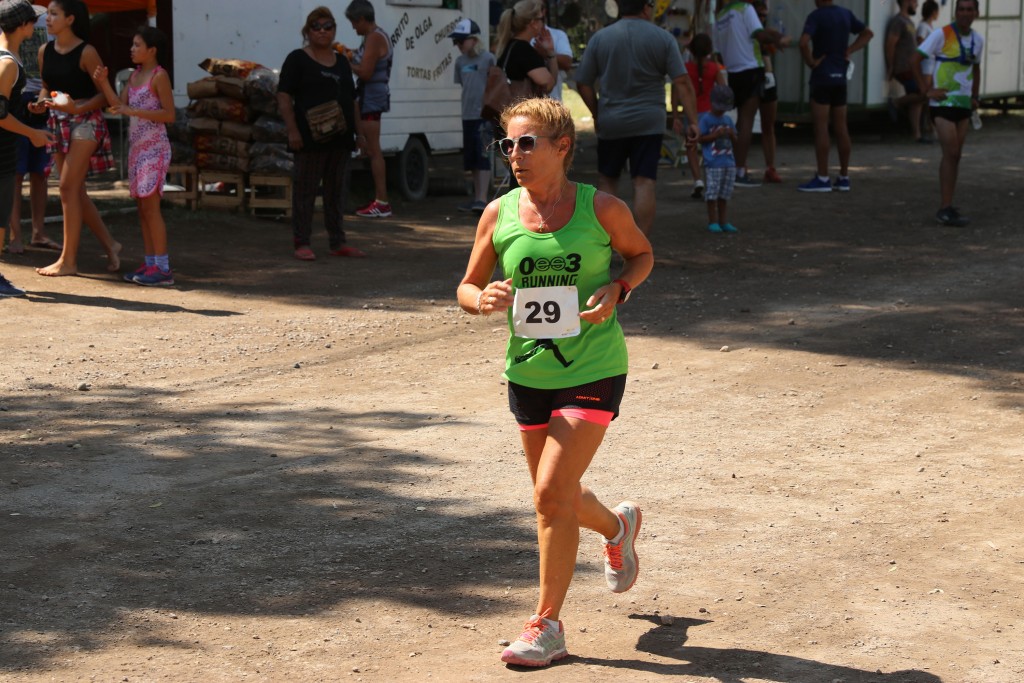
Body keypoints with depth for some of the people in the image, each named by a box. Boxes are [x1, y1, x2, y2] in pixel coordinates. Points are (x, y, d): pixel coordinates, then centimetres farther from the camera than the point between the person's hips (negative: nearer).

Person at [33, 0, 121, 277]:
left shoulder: (86, 52, -13)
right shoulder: (45, 51, 6)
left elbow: (105, 93, -10)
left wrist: (79, 108, -23)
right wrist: (40, 103, -3)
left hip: (85, 122, -7)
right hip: (58, 123, 7)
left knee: (68, 187, -10)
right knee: (75, 191, 9)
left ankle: (68, 260, -4)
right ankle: (109, 243, 23)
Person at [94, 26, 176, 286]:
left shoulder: (159, 76, -9)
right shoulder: (135, 75, 15)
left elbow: (169, 114, -14)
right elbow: (118, 105, 8)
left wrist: (134, 111, -18)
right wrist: (103, 83, -5)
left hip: (154, 148, -8)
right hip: (137, 147, 8)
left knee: (150, 206, -10)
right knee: (142, 207, 8)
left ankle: (162, 268, -8)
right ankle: (150, 263, 12)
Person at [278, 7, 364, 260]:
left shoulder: (342, 61, 17)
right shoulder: (297, 59, -2)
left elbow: (351, 99, 22)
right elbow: (284, 96, -9)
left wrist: (357, 130, 15)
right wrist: (292, 130, -17)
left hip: (341, 137, 6)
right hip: (311, 136, -6)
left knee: (336, 190, 11)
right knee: (305, 190, -2)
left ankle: (337, 243, 17)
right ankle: (302, 243, 3)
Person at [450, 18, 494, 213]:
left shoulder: (488, 59, -8)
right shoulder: (460, 61, 11)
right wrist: (467, 105, 10)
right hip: (468, 115, 7)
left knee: (483, 155, -11)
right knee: (471, 158, 11)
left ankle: (482, 199, -15)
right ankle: (477, 197, 19)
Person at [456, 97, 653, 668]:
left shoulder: (600, 208, -8)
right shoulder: (499, 214, -2)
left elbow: (642, 253, 9)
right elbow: (468, 287, 6)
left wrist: (617, 290, -11)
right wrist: (484, 300, -18)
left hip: (593, 369, -4)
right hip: (529, 373, 4)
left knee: (552, 492, -13)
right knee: (558, 497, 17)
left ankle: (547, 625, 0)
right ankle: (618, 526, 53)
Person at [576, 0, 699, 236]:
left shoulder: (600, 38, 2)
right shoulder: (663, 38, -2)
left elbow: (583, 83, 3)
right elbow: (682, 82, -9)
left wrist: (597, 114, 16)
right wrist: (692, 121, -7)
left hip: (610, 122, 2)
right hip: (649, 123, -1)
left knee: (607, 179, 16)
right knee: (644, 183, -3)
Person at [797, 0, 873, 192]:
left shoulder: (816, 16, -12)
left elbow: (804, 42, -27)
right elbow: (867, 33, 21)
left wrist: (810, 61, -12)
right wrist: (849, 50, 11)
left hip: (822, 76, -7)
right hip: (840, 77, 7)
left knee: (821, 128, -4)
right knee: (841, 128, 9)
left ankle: (822, 178, -5)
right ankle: (844, 178, 13)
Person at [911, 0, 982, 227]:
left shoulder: (978, 40, 9)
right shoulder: (941, 35, -10)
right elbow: (914, 61, -10)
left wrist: (975, 97, 13)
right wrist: (926, 90, -14)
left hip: (963, 104, 6)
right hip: (943, 103, -6)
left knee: (955, 155, 10)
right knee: (951, 153, -13)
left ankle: (946, 207, 17)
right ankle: (946, 209, -11)